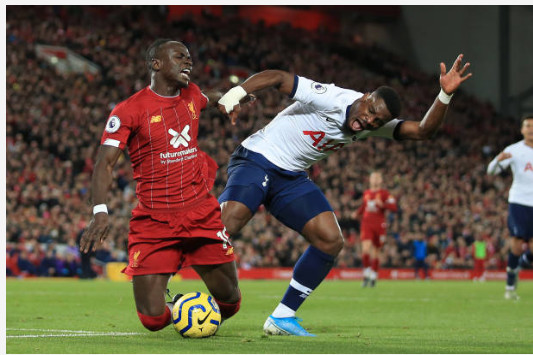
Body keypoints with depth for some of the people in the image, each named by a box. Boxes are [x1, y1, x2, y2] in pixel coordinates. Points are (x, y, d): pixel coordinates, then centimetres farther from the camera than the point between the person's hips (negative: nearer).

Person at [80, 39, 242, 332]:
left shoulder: (192, 95, 9)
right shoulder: (130, 110, -8)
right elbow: (105, 162, -13)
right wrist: (100, 211, -27)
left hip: (202, 216, 4)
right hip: (154, 222, -4)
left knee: (229, 303, 3)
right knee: (152, 318, -11)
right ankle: (175, 308, 25)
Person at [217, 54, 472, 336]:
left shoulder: (375, 126, -1)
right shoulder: (331, 99, -22)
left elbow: (423, 131, -6)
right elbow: (278, 78, -26)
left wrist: (445, 95, -20)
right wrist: (236, 93, -40)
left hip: (292, 177, 7)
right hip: (256, 159, -7)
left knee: (331, 241, -5)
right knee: (226, 223, -29)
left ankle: (282, 317, 4)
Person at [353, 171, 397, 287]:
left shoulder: (384, 193, -1)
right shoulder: (366, 193, 12)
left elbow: (394, 208, -9)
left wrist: (382, 204, -23)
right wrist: (357, 213, 12)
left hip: (379, 225, -2)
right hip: (366, 224, 2)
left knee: (375, 252, 7)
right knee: (365, 248, -17)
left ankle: (373, 276, 20)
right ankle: (366, 274, -6)